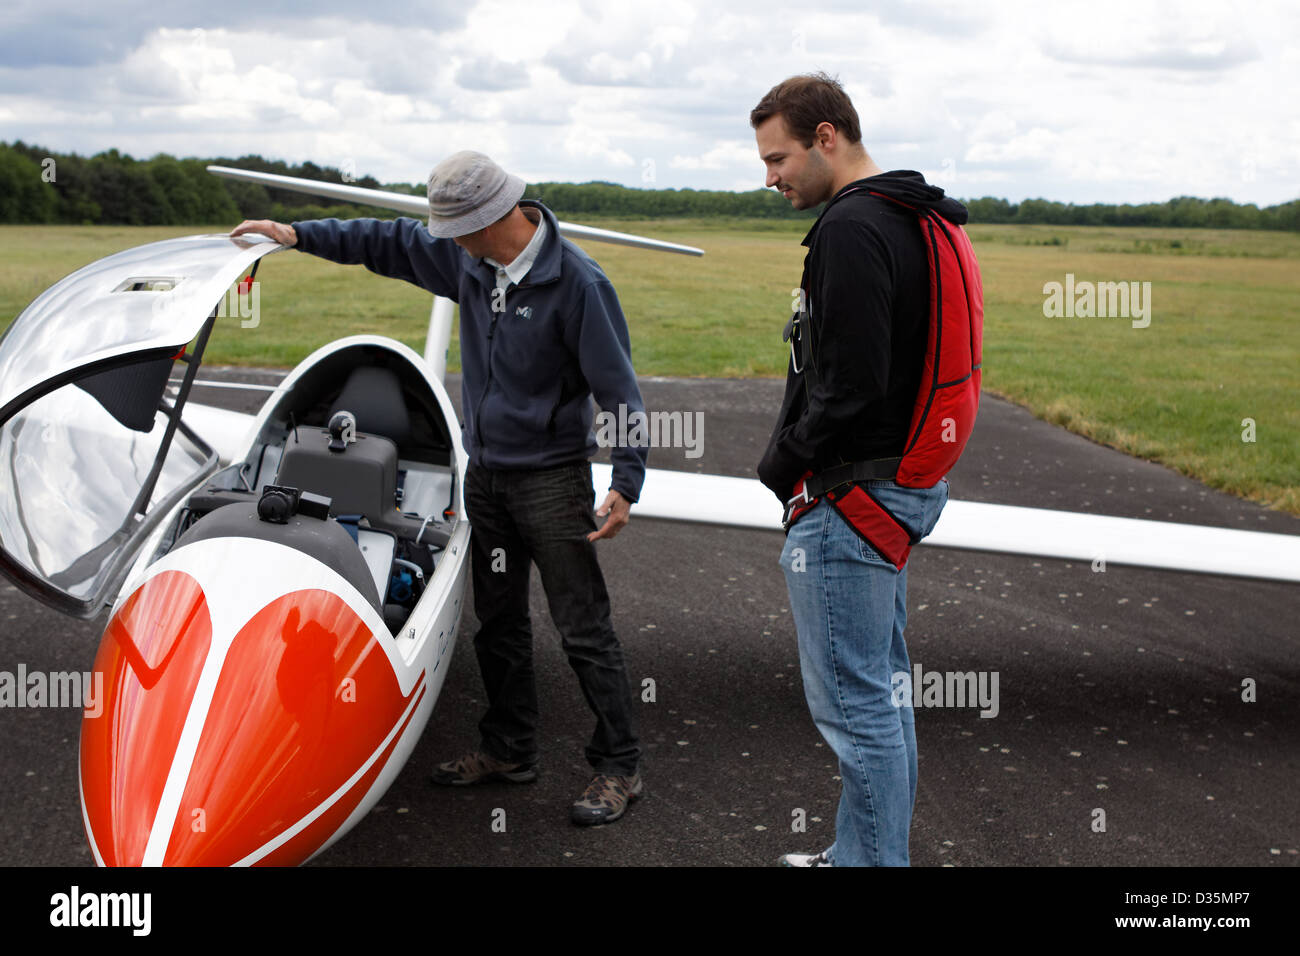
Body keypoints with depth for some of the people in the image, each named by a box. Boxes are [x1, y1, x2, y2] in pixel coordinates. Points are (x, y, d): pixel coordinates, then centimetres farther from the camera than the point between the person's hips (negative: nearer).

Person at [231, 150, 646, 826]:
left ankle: (619, 767, 8)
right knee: (497, 624, 14)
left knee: (583, 629, -3)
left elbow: (618, 390, -17)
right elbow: (390, 244, 17)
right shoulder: (469, 262, 2)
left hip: (552, 479, -7)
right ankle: (508, 751, 28)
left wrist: (626, 484, -20)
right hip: (484, 474, 7)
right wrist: (298, 234, 14)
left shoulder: (577, 282, -19)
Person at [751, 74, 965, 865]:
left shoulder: (851, 229, -18)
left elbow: (850, 384, -25)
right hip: (906, 480, 11)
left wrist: (782, 464, -11)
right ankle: (867, 851, 33)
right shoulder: (912, 221, 14)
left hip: (850, 496, -11)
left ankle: (871, 857, 10)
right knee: (883, 688, 19)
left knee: (854, 702, -1)